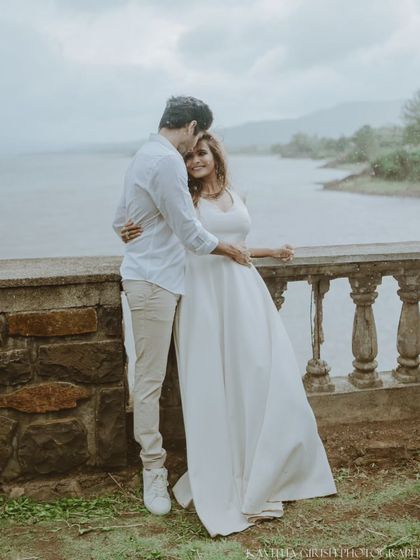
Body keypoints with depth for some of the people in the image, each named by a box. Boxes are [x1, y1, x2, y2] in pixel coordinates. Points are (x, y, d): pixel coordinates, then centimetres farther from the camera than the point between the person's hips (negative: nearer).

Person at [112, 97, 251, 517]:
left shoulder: (144, 156, 16)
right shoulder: (168, 161, -16)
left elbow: (120, 222, 21)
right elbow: (188, 230, -14)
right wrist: (229, 249, 1)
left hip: (146, 275, 10)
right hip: (154, 281, -10)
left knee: (149, 375, 13)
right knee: (150, 377, -3)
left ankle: (153, 462, 21)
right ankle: (153, 471, 5)